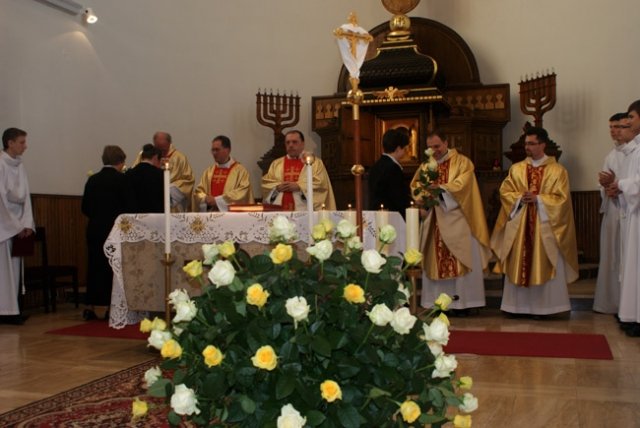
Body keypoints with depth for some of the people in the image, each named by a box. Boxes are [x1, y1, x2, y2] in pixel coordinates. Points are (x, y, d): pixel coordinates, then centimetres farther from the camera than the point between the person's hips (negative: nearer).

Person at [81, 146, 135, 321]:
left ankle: (91, 306, 14)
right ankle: (105, 306, 4)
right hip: (115, 229, -5)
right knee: (112, 267, 3)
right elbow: (129, 207, -10)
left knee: (94, 265, 11)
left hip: (94, 229, 5)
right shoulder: (121, 179, -9)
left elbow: (85, 208, 8)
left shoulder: (93, 180, 5)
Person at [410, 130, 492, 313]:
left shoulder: (461, 161, 0)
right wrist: (423, 194, -14)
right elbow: (415, 185, 8)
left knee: (461, 261, -2)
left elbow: (463, 183, -15)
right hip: (434, 222, 4)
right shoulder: (426, 165, 14)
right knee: (435, 261, 3)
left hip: (457, 221, -4)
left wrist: (441, 187, -27)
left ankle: (462, 302, 3)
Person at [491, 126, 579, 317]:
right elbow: (505, 191, 5)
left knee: (543, 266, 0)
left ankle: (541, 306, 8)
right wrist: (520, 198, -13)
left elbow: (562, 198, -6)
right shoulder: (516, 169, 9)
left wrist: (538, 199, -16)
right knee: (518, 265, 3)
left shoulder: (557, 170, -1)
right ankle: (519, 305, 11)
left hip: (545, 226, -3)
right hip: (519, 225, 3)